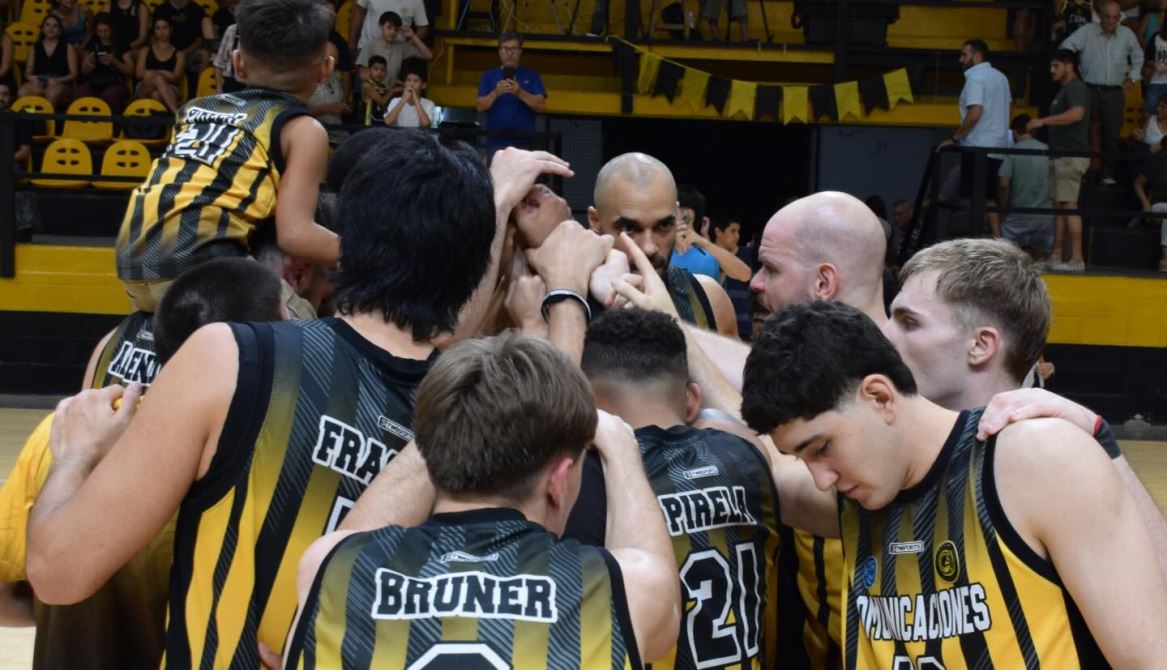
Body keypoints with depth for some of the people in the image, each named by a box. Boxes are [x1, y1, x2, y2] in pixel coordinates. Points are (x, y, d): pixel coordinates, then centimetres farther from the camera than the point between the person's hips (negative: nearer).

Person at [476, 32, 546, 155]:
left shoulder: (531, 76, 8)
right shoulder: (489, 76, 11)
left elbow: (541, 105, -2)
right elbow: (480, 107, 3)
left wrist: (520, 93, -18)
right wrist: (495, 93, -16)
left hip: (523, 141, -1)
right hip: (496, 141, 1)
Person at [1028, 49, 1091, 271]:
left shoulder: (1076, 88, -11)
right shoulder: (1064, 90, 21)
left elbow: (1077, 114, -28)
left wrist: (1043, 121, -27)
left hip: (1071, 155, -11)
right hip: (1062, 154, 11)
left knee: (1069, 205, -13)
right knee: (1060, 205, 10)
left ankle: (1077, 258, -14)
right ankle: (1055, 257, 12)